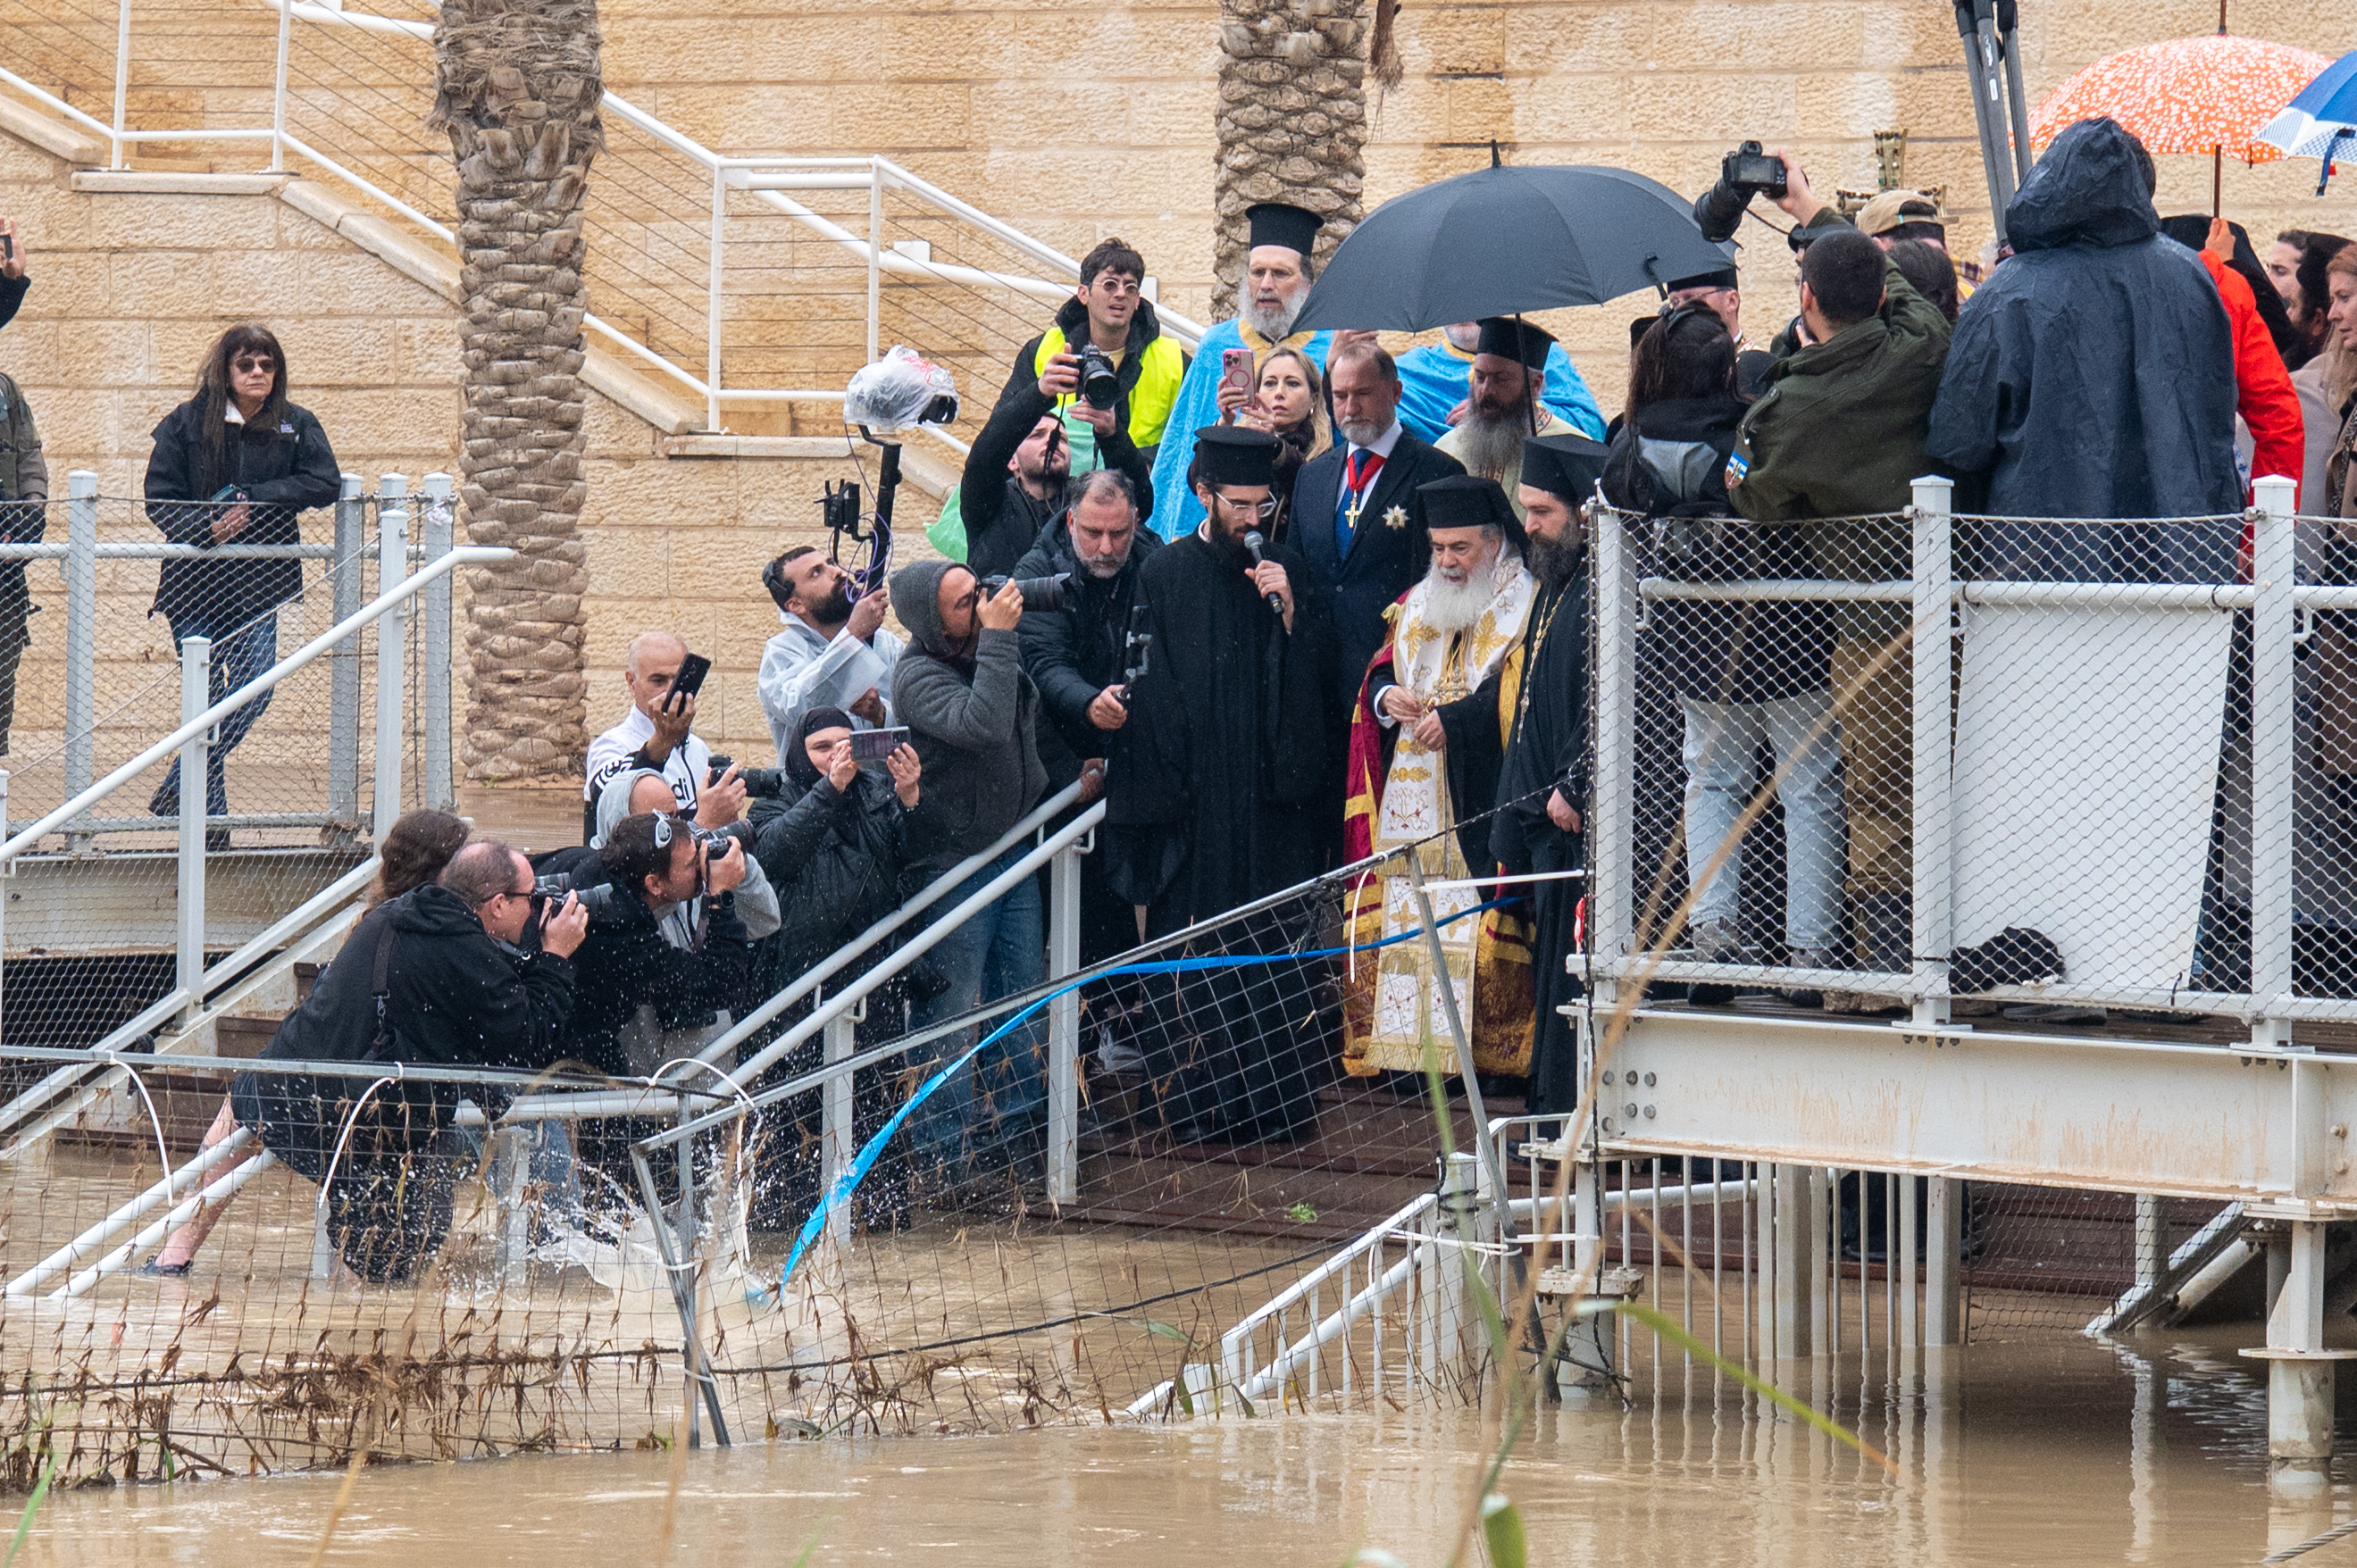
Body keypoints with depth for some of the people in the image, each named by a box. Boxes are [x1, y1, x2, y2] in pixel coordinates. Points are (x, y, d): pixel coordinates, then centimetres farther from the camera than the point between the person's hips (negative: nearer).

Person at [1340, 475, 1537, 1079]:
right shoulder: (1419, 606, 20)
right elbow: (1381, 670, 23)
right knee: (1409, 927, 0)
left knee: (1476, 931, -12)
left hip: (1480, 801, -6)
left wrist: (1454, 719, -17)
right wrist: (1385, 695, 0)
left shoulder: (1525, 607, -2)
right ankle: (1413, 1055, 1)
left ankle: (1491, 1056, -10)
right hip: (1413, 801, 6)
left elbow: (1519, 697, -11)